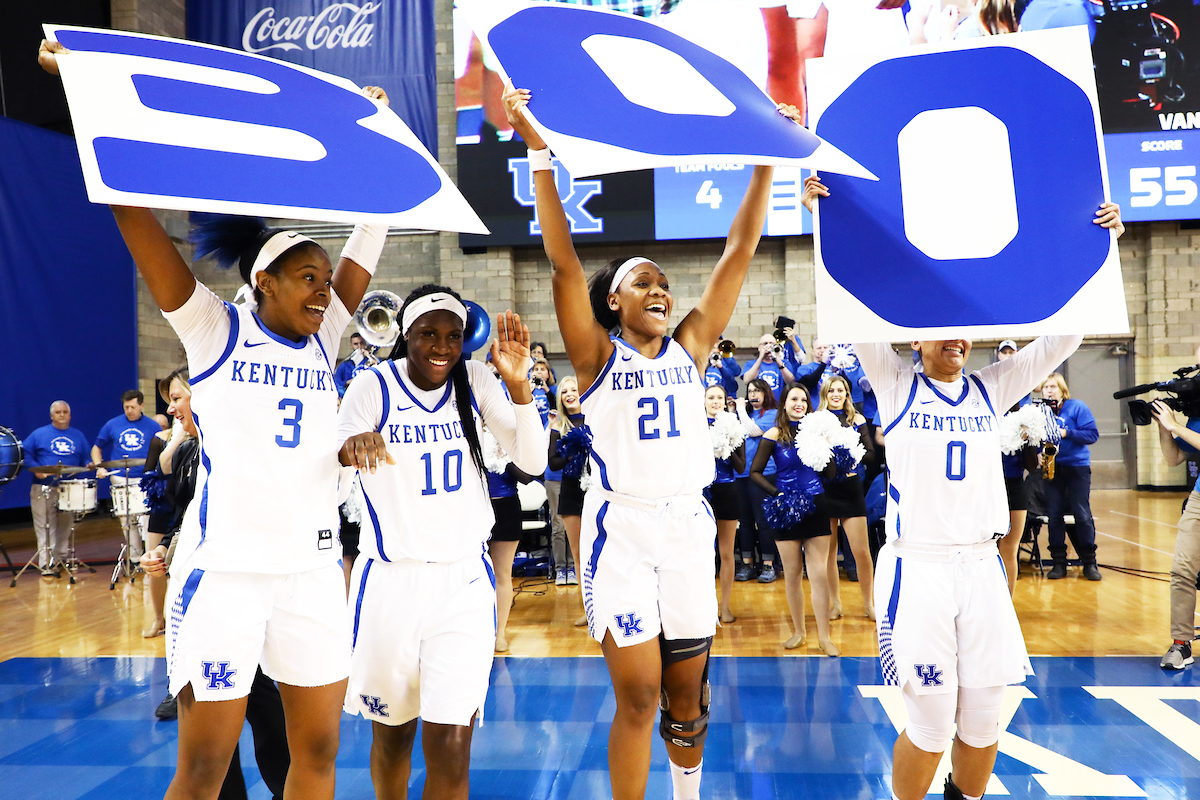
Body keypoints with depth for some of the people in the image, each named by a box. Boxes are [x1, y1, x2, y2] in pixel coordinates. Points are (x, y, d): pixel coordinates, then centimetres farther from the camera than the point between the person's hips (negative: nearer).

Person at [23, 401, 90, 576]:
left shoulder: (78, 436, 15)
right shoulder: (39, 434, 5)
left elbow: (84, 459, 17)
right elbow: (25, 454, 1)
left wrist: (89, 465, -6)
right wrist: (36, 469, -15)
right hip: (44, 489, -3)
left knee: (64, 527, 10)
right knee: (45, 527, -7)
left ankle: (61, 558, 21)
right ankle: (46, 563, -8)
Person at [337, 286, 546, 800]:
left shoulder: (475, 381, 0)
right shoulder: (375, 386, -6)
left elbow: (532, 463, -6)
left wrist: (518, 385, -20)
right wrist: (349, 447, -33)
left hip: (464, 581, 1)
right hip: (390, 579, -1)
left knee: (450, 751, -6)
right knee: (391, 736, 16)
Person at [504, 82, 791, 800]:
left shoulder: (690, 349, 9)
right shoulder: (598, 356, 0)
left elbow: (739, 255, 7)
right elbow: (564, 260, -10)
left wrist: (767, 163, 4)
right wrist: (539, 153, -15)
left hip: (689, 526, 4)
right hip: (622, 527, -4)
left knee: (687, 694, 15)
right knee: (638, 698, -3)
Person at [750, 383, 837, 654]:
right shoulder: (774, 435, -3)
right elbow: (755, 472, -1)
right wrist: (776, 493, -12)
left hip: (816, 507, 1)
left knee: (819, 573, -1)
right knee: (792, 573, 8)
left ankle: (824, 636, 5)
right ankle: (798, 632, 23)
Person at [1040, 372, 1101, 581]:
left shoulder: (1077, 407, -2)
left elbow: (1092, 435, -8)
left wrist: (1066, 433, -19)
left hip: (1077, 467, -3)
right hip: (1051, 467, 3)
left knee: (1082, 514, -4)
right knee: (1053, 515, 3)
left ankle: (1089, 562, 7)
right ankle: (1059, 562, 11)